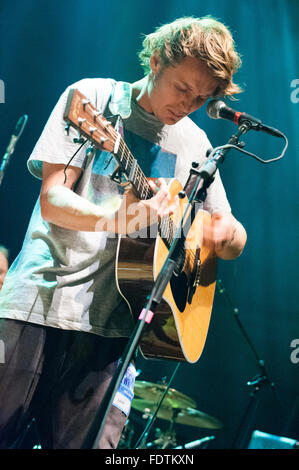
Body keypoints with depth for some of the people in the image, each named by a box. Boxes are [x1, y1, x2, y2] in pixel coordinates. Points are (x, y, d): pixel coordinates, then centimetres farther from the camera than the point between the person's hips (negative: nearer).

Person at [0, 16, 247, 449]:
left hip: (109, 321, 3)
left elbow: (233, 243, 18)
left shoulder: (194, 144, 12)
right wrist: (114, 219, -29)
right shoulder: (95, 98, 0)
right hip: (41, 301, -3)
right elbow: (51, 200, -9)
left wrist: (228, 232, -8)